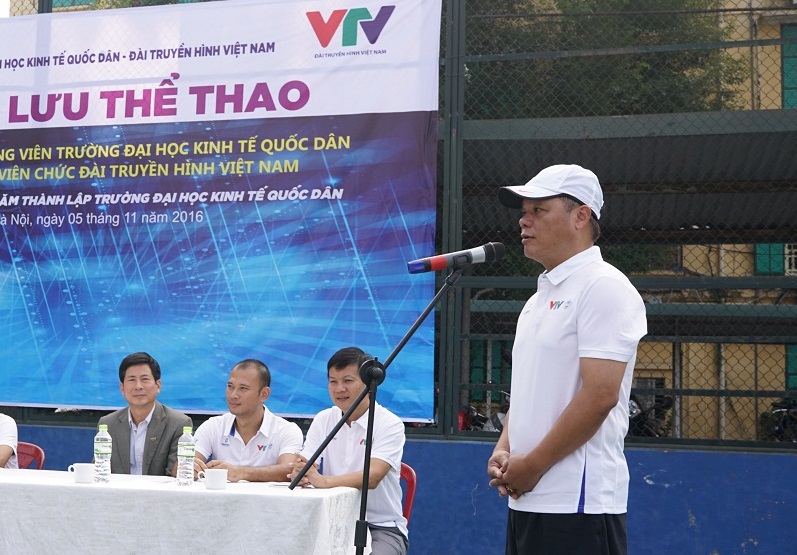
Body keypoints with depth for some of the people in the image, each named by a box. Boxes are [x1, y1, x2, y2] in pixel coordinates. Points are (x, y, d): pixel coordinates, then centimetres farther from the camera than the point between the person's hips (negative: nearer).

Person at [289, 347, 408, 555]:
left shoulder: (390, 424, -8)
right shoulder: (323, 420, 8)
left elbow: (373, 477, -23)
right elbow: (303, 464, -2)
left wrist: (324, 481, -39)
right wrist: (301, 473, -28)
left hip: (381, 527, -3)